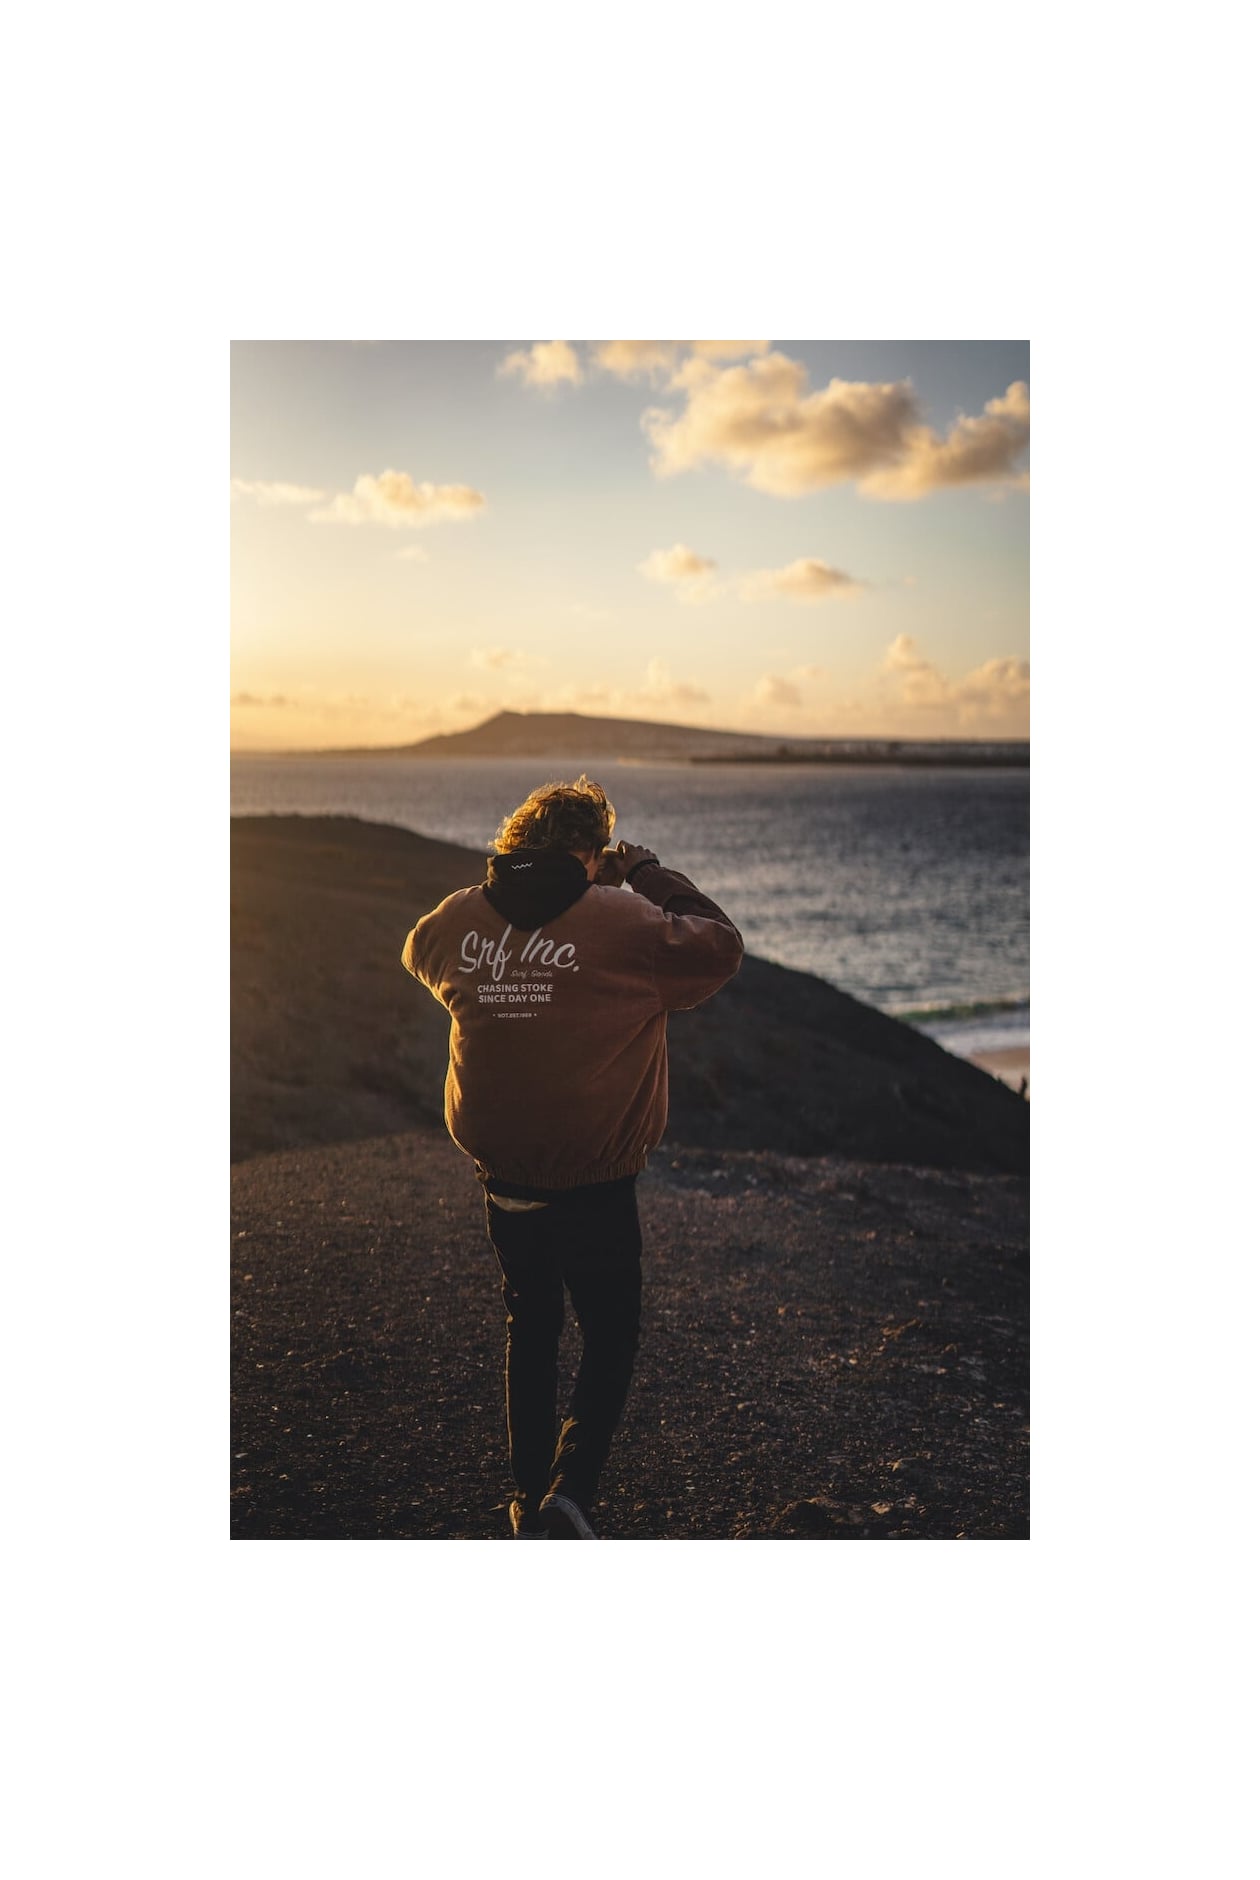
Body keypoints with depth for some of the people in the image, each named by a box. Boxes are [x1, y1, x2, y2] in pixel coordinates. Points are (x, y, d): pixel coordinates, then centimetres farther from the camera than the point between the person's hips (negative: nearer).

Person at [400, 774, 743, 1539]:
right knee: (611, 1339, 13)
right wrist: (648, 871, 3)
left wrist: (507, 885, 15)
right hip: (594, 1185, -5)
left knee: (531, 1330, 23)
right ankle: (569, 1490, -3)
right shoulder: (625, 924, -16)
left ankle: (531, 1497, 32)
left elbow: (418, 952, 21)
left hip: (503, 1176, 5)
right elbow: (722, 945, -4)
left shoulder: (459, 919, -2)